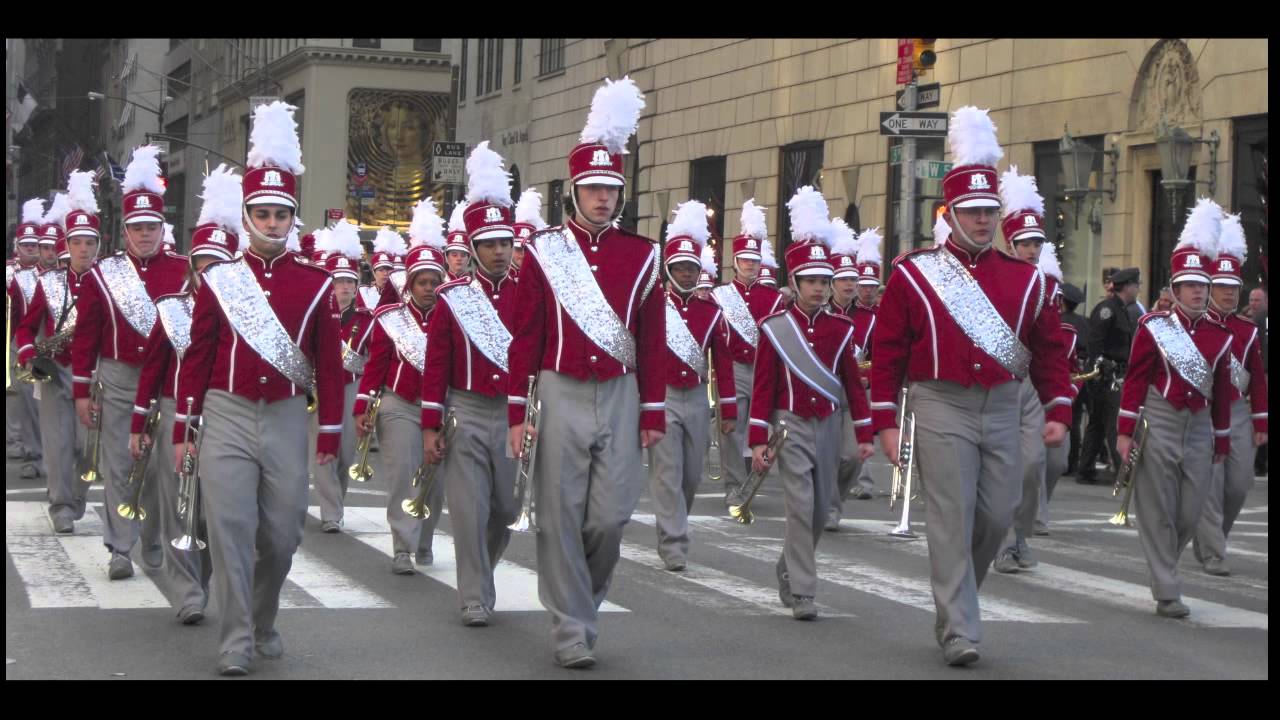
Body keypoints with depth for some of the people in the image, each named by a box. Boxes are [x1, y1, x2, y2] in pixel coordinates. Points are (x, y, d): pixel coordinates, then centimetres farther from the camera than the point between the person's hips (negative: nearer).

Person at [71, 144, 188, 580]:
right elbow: (86, 335, 4)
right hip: (119, 381, 0)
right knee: (118, 465, 0)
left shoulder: (186, 272, 0)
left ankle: (156, 545, 18)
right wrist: (81, 391, 1)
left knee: (163, 464, 6)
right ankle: (120, 550, 2)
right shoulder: (103, 275, 2)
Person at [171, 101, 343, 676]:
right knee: (230, 528, -7)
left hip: (287, 420, 1)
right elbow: (197, 357, 5)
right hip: (227, 418, -1)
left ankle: (263, 622, 29)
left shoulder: (315, 285, 3)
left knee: (283, 533, 6)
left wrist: (330, 432, 3)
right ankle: (235, 643, -3)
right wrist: (183, 428, 3)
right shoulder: (218, 280, 3)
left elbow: (330, 363, 5)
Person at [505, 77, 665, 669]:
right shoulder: (542, 253, 0)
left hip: (620, 398, 2)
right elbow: (525, 337, 1)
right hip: (561, 397, -1)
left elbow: (653, 341, 7)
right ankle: (572, 630, 7)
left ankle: (582, 593, 27)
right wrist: (517, 412, -3)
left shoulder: (642, 256, 5)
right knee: (561, 518, 0)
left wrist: (653, 414, 4)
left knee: (612, 516, -1)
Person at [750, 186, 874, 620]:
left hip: (829, 425, 4)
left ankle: (789, 568, 35)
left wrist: (864, 434, 5)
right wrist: (758, 441, -8)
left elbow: (853, 382, 8)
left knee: (821, 507, 12)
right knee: (801, 505, -11)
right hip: (792, 425, -4)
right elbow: (763, 386, -4)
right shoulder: (775, 328, -4)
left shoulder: (841, 329, 5)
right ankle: (802, 594, -10)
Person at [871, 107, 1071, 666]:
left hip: (1002, 411, 4)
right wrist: (885, 421, -5)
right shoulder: (913, 274, -1)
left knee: (997, 518, 7)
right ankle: (958, 632, -3)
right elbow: (887, 351, -1)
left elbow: (1048, 348, 11)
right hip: (942, 409, -4)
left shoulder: (1024, 278, 8)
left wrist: (1058, 410, 2)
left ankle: (955, 594, 32)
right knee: (952, 521, -6)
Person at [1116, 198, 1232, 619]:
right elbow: (1135, 380, -3)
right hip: (1159, 426, -4)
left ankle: (1162, 565, 30)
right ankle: (1167, 594, 2)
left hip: (1199, 431, 4)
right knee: (1158, 513, -1)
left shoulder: (1219, 335, 8)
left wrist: (1222, 442, 14)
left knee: (1190, 516, 4)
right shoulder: (1153, 327, -3)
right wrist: (1125, 431, -8)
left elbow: (1222, 391, 13)